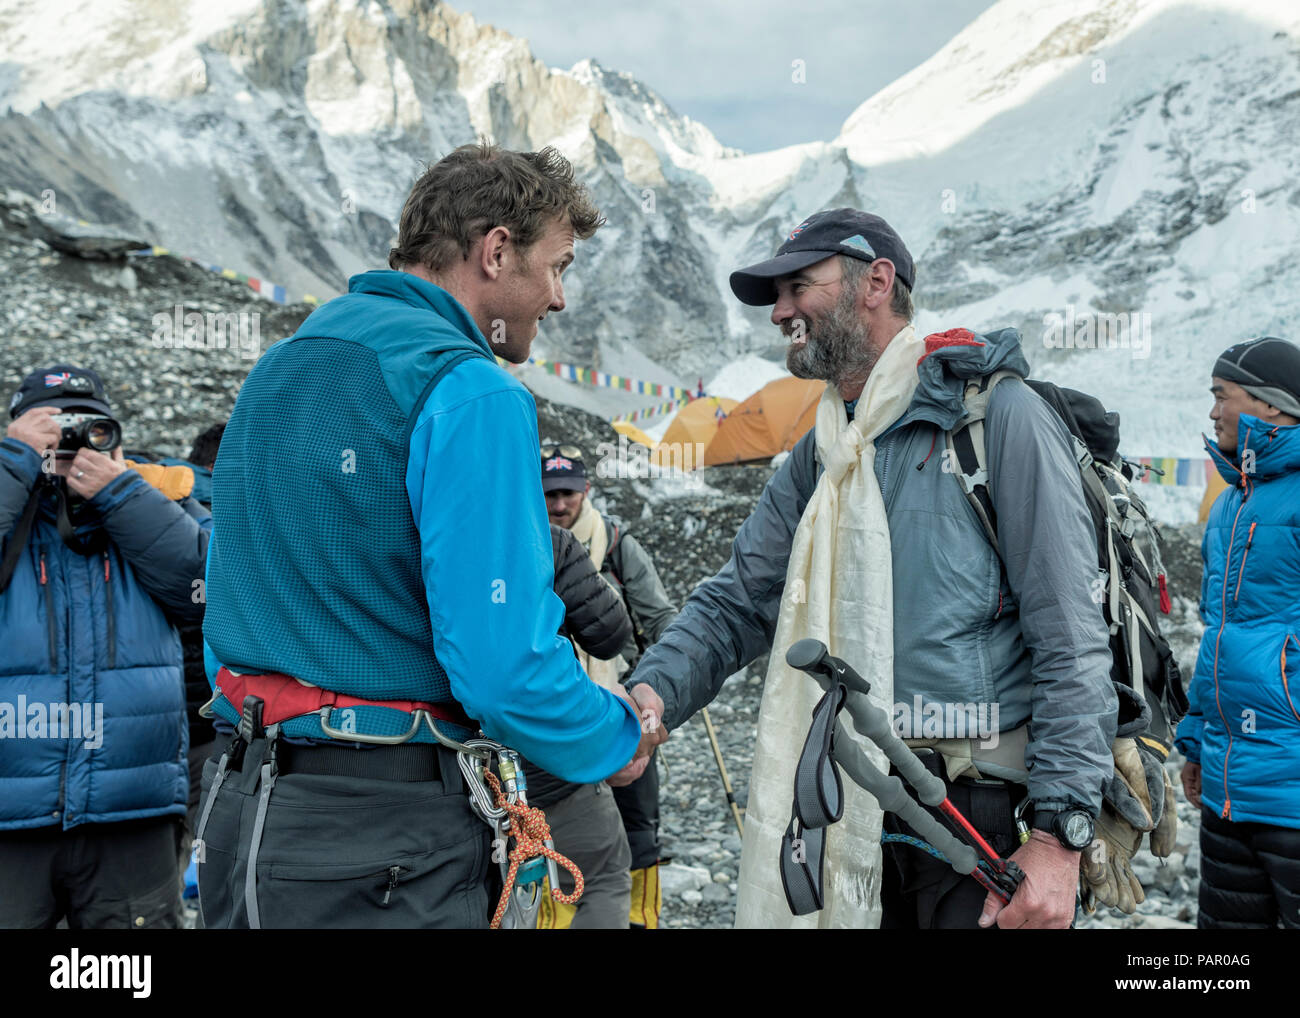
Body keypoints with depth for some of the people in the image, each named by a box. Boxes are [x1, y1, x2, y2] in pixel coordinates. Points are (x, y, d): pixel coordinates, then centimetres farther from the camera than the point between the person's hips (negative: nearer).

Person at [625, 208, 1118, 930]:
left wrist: (1057, 837, -19)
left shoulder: (997, 415, -7)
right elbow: (737, 605, 12)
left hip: (986, 812, -6)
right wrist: (649, 695, -9)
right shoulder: (819, 455, 15)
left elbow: (1070, 633, -13)